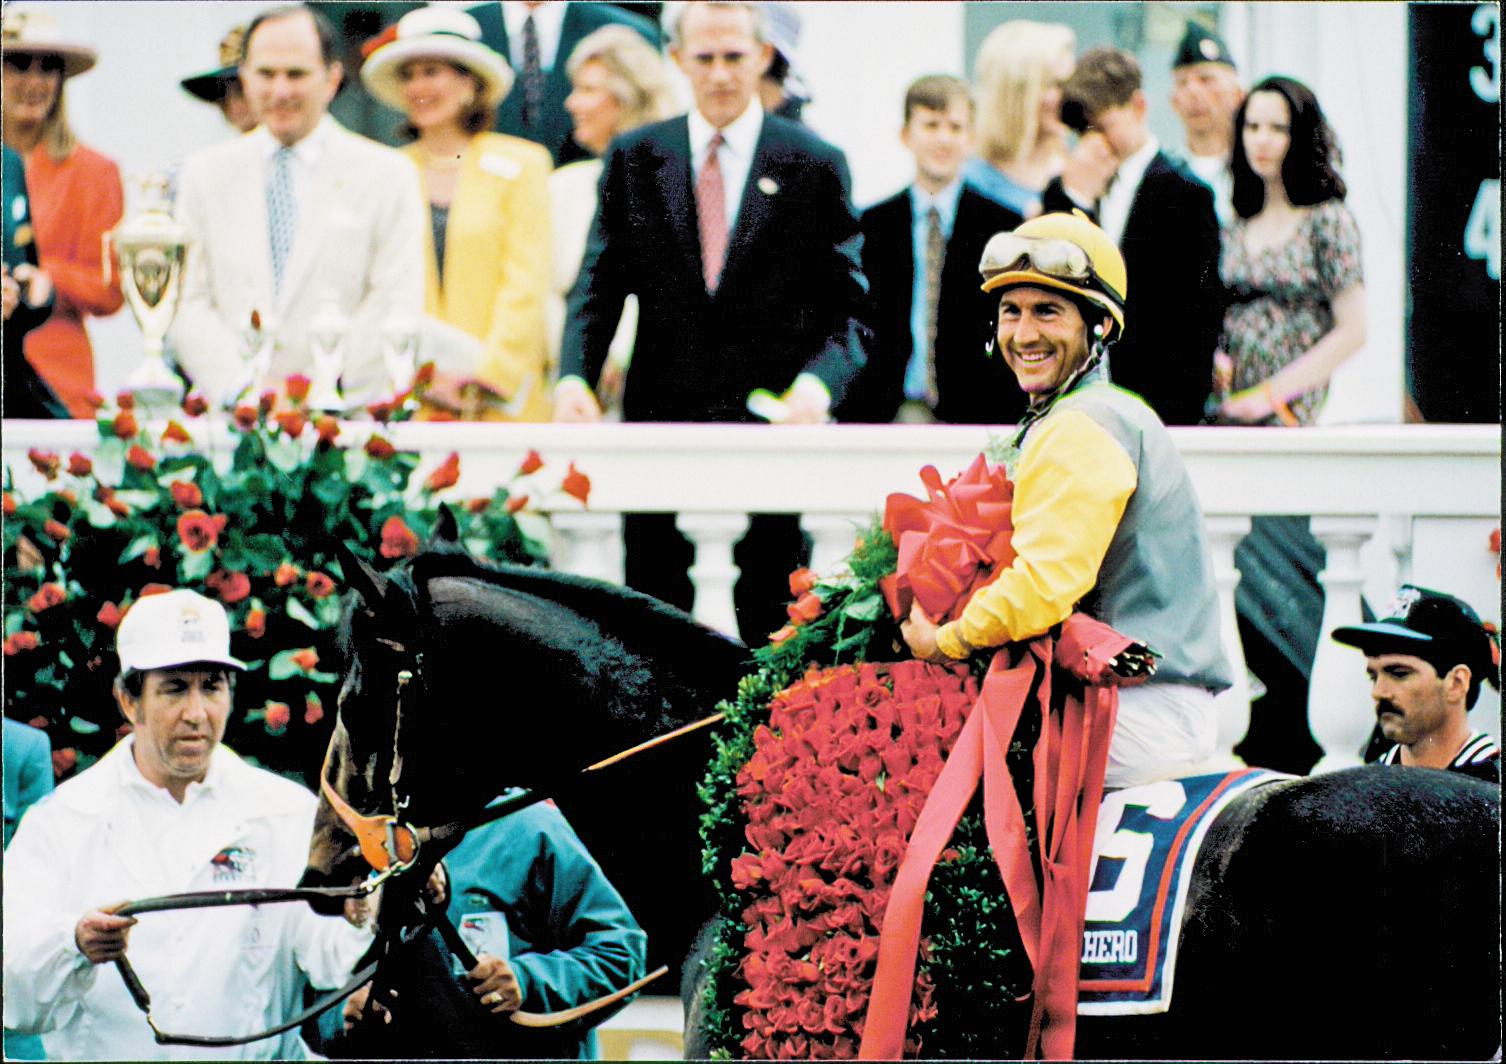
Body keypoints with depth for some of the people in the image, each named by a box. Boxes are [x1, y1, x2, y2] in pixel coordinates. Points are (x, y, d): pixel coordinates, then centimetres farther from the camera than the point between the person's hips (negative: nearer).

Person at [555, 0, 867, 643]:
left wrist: (818, 384, -18)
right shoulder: (634, 157, 10)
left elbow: (847, 306, 1)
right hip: (660, 417, 2)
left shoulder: (815, 165, 4)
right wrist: (573, 377, -11)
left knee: (773, 628, -1)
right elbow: (600, 283, 6)